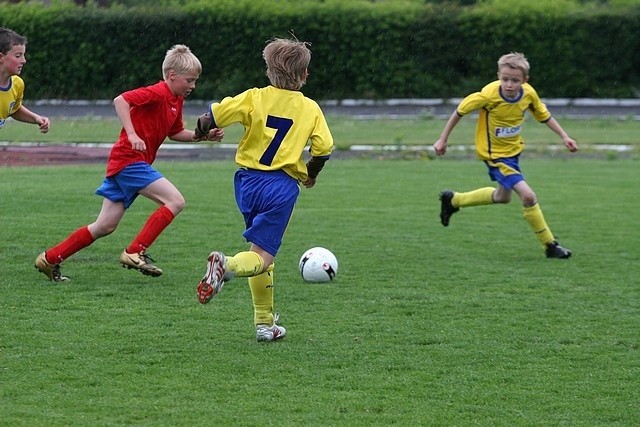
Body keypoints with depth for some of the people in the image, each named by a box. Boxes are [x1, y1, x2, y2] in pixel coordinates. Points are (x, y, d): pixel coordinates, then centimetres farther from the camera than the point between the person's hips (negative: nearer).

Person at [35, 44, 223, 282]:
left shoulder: (177, 101, 15)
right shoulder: (157, 93, -14)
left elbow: (175, 133, 27)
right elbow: (120, 100, -24)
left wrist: (203, 136, 13)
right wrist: (132, 134, -31)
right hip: (129, 160, -10)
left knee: (105, 227, 9)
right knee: (175, 201, -16)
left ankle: (50, 259, 15)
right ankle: (135, 252, -15)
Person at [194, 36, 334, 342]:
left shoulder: (255, 98, 2)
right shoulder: (310, 109, 2)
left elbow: (214, 115, -8)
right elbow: (324, 147, -5)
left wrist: (202, 131, 14)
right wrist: (311, 174, 14)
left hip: (248, 181, 3)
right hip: (282, 187, -3)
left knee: (261, 251, 18)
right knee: (262, 257, -6)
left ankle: (265, 322, 19)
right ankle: (227, 266, -40)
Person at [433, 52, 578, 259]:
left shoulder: (529, 93, -15)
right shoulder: (489, 95, -29)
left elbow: (543, 115, 4)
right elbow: (460, 111, -15)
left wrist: (564, 137, 0)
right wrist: (442, 140, -9)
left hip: (513, 149, 7)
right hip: (495, 154, -7)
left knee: (503, 196, 27)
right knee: (528, 196, -18)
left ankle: (453, 199, 45)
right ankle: (549, 245, -3)